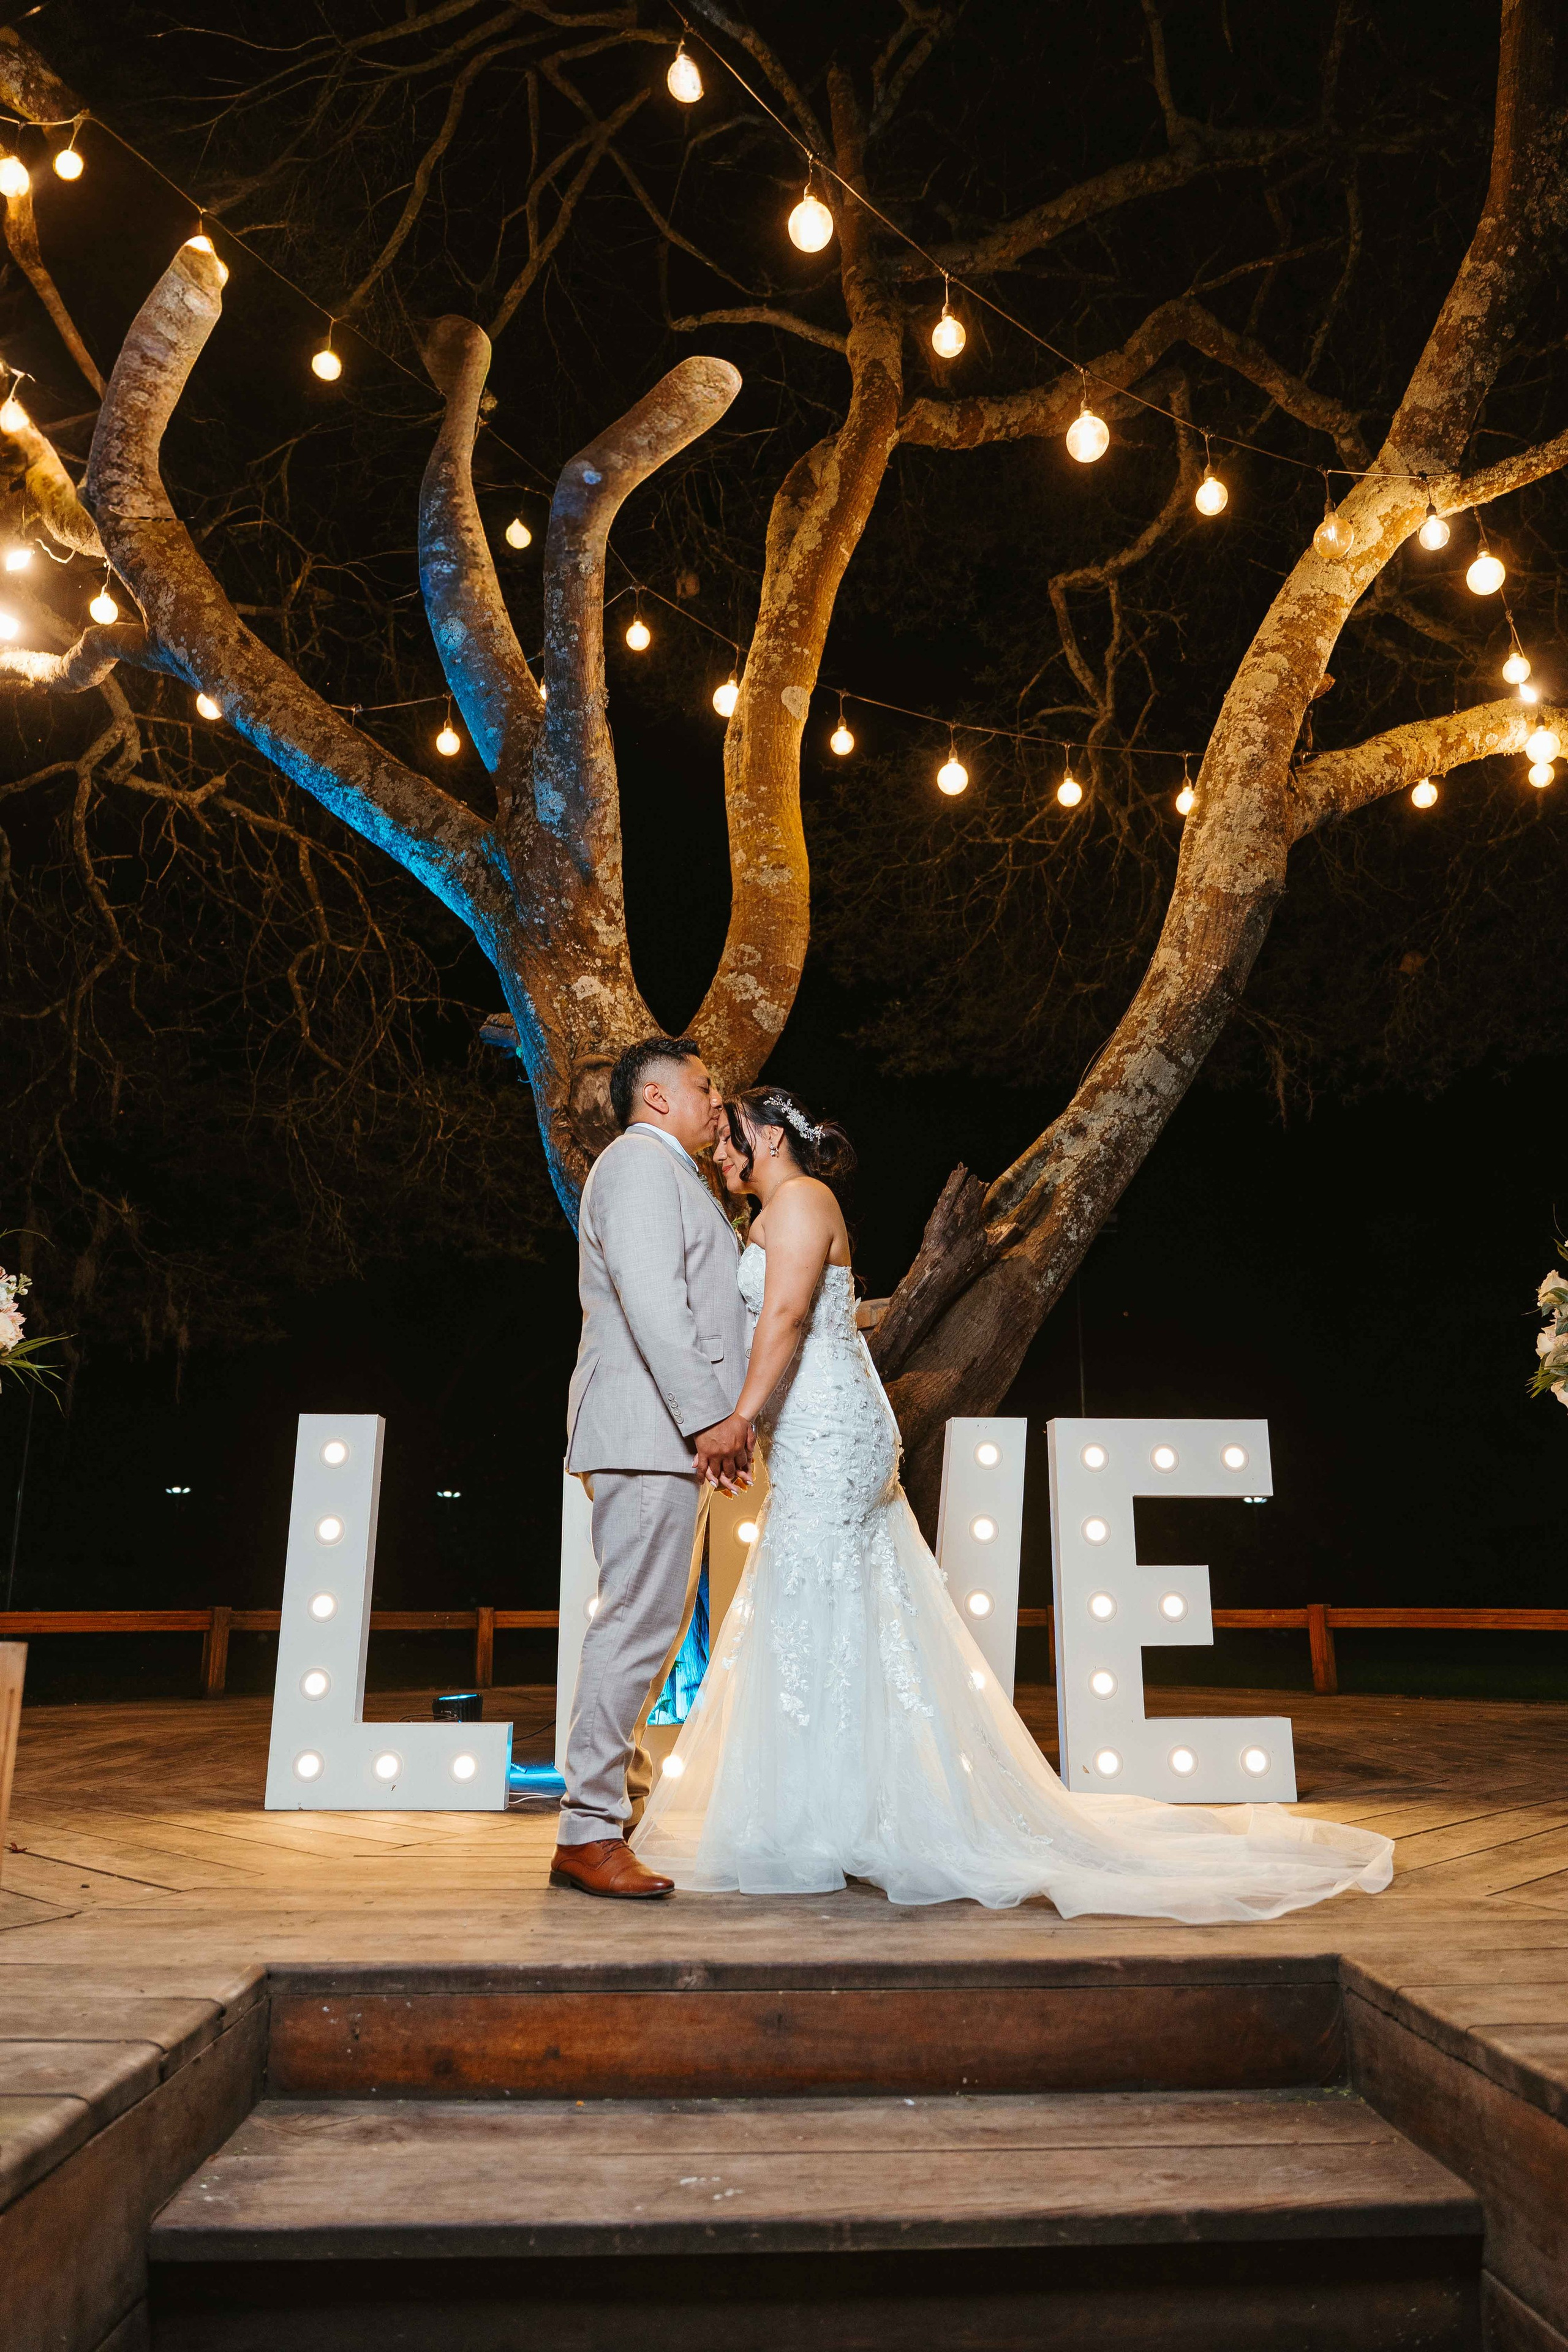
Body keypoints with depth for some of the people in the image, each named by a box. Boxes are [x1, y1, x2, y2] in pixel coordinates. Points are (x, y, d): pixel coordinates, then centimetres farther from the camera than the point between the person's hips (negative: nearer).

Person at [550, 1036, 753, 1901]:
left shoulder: (671, 1175, 27)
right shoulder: (641, 1161, -6)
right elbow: (651, 1298, -20)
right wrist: (710, 1415, -23)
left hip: (672, 1433, 11)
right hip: (648, 1429, -11)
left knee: (650, 1622, 12)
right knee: (637, 1620, -11)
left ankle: (621, 1805, 19)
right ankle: (588, 1832, -6)